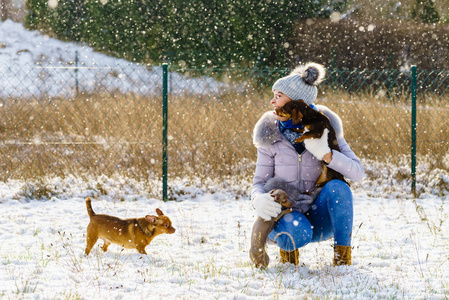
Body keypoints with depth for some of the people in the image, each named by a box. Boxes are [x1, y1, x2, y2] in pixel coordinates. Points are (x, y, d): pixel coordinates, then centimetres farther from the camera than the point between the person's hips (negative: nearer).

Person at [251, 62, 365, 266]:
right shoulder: (270, 135, -2)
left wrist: (325, 154, -28)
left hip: (319, 218, 1)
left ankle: (342, 255, -14)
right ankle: (288, 247, 1)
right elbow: (259, 183, 0)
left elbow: (357, 173, -12)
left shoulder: (324, 129, -3)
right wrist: (259, 200, -25)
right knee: (296, 231, -37)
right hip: (284, 215, -1)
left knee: (337, 188, -30)